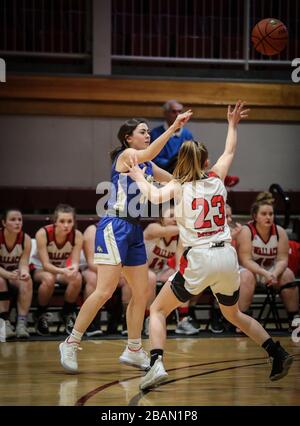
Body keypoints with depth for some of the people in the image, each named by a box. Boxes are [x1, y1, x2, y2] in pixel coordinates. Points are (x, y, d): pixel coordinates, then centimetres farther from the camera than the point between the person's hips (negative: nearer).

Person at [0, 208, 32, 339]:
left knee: (27, 281, -30)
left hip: (16, 273, 2)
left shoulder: (26, 239, -12)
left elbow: (23, 263, -15)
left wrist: (24, 273, -39)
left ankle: (22, 322, -32)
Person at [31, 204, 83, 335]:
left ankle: (67, 314, -5)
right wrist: (63, 271, -48)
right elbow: (46, 264, -28)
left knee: (77, 278, -29)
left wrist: (73, 269, -46)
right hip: (39, 269, -3)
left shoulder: (77, 235, -18)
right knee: (49, 278, -37)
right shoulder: (43, 233, -27)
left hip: (63, 269, 3)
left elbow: (75, 262, -20)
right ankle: (41, 315, -12)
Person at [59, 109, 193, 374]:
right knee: (105, 291, -14)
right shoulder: (126, 155, -7)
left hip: (134, 232, 9)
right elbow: (147, 154, -29)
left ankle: (134, 350, 17)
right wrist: (173, 128, -38)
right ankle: (71, 344, -6)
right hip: (114, 228, -9)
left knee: (142, 292, 8)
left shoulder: (147, 166, 17)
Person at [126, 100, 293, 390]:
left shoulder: (178, 186, 0)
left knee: (158, 310, 8)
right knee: (233, 315, 28)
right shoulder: (216, 179, 11)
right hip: (227, 257, 4)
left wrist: (140, 178, -1)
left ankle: (156, 364, -13)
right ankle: (279, 355, 19)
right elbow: (229, 152, 29)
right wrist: (232, 124, 43)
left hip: (199, 260, -4)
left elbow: (155, 196, -20)